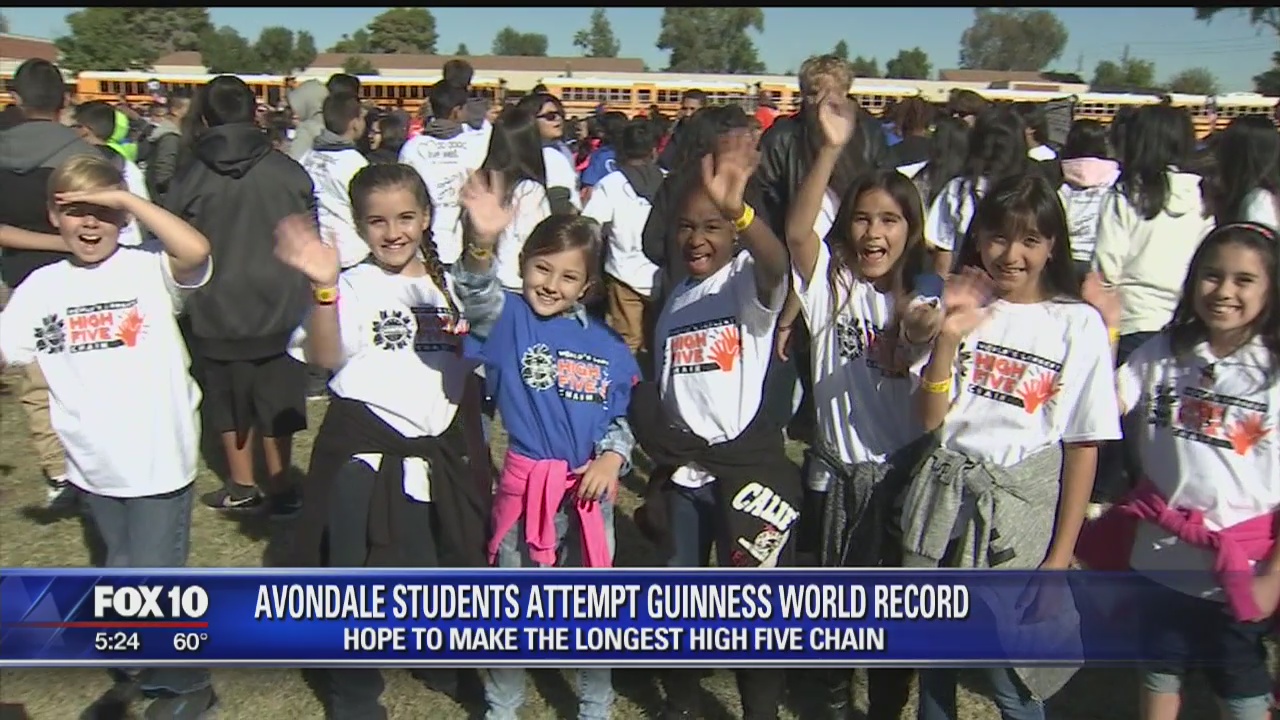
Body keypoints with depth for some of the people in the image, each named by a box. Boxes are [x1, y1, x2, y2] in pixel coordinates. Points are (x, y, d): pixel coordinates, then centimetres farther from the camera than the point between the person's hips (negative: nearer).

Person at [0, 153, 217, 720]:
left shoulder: (149, 271, -10)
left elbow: (196, 251, -31)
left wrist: (125, 197, -26)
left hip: (159, 458, -5)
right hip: (94, 463, 5)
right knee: (121, 579, 22)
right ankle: (139, 673, 44)